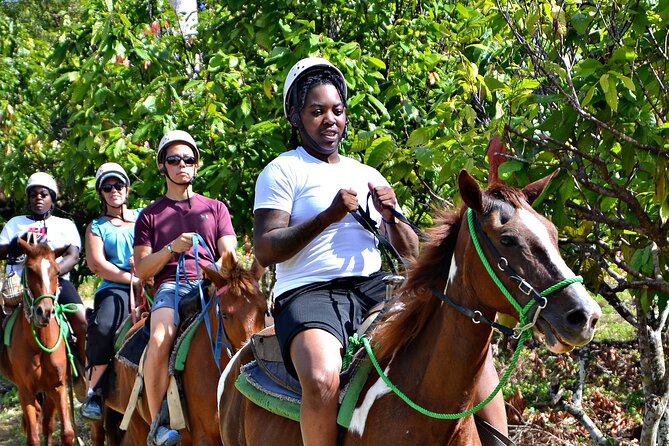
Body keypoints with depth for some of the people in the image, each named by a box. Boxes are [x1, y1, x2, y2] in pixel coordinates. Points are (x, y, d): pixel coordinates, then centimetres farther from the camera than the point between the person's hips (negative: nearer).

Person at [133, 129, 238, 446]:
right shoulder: (150, 215, 20)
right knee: (160, 340, -35)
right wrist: (171, 248, -6)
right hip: (171, 286, -1)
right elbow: (142, 271, 11)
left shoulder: (216, 209, 24)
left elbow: (230, 255, 11)